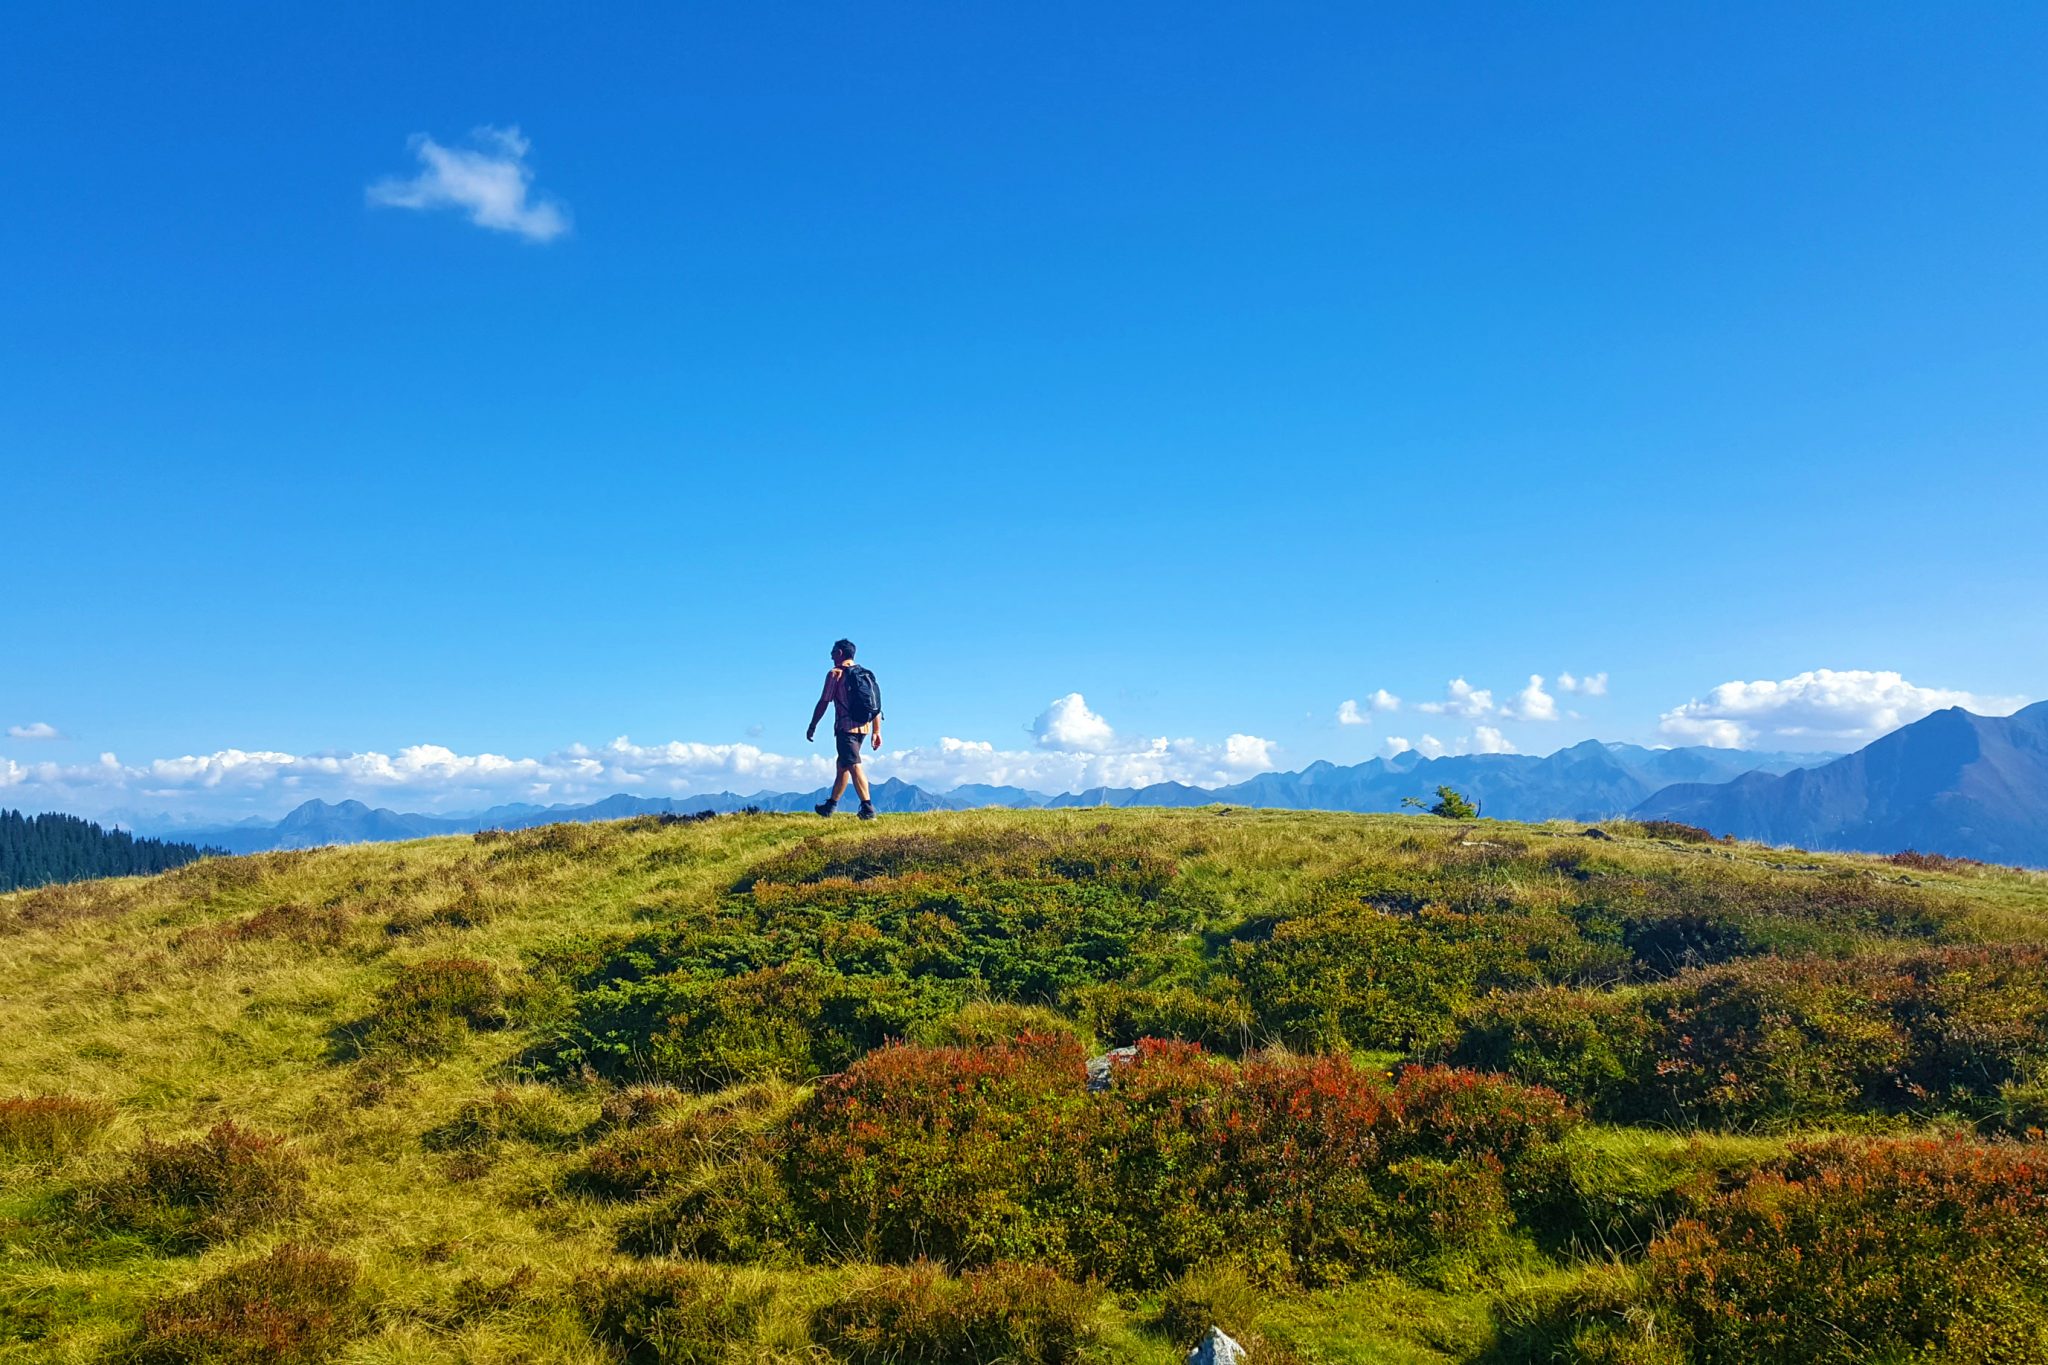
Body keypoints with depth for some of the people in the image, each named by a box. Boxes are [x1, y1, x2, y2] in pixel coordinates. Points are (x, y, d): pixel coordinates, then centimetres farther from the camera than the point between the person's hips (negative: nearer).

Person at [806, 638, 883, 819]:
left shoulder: (836, 674, -5)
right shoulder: (866, 674, 12)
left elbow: (823, 702, -7)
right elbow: (876, 706, 9)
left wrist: (812, 727, 1)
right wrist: (876, 731, 12)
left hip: (846, 728, -7)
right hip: (863, 728, 7)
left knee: (854, 767, -10)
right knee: (842, 765, 19)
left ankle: (868, 808, -20)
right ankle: (831, 805, 29)